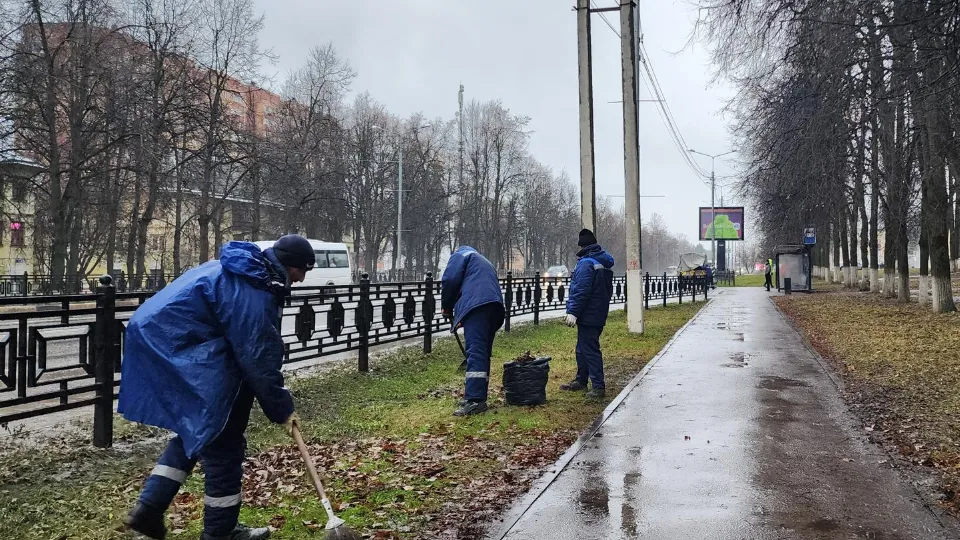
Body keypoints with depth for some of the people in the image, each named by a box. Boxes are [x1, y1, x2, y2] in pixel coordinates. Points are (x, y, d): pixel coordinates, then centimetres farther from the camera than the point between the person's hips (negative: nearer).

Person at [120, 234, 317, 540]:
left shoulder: (247, 272, 13)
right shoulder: (250, 293, -19)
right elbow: (259, 359, -18)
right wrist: (281, 408, -8)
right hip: (180, 348, -11)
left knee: (196, 430, 21)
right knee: (222, 437, -1)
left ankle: (149, 508, 18)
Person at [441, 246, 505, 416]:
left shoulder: (460, 255, 17)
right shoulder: (484, 262, 40)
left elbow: (450, 280, 0)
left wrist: (446, 306, 14)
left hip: (477, 305, -8)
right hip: (494, 305, 8)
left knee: (475, 352, -16)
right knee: (483, 353, 12)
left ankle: (475, 400, -24)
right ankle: (478, 396, 13)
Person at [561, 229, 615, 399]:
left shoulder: (586, 264, -16)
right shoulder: (604, 264, 16)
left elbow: (581, 291, -23)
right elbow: (607, 290, 23)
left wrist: (573, 312, -22)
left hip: (588, 316, -10)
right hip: (599, 314, 10)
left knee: (590, 349, -7)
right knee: (583, 348, 19)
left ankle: (599, 386, -7)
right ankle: (581, 380, 29)